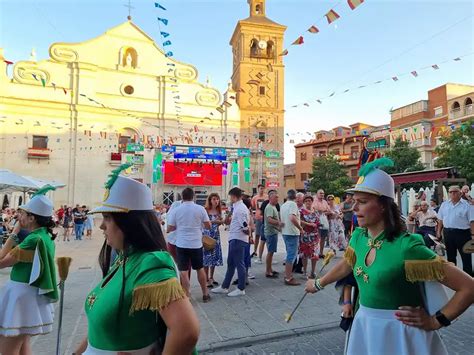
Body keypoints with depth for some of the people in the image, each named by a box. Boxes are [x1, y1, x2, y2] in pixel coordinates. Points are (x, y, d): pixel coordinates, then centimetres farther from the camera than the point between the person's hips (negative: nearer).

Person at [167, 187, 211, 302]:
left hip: (182, 244, -1)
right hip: (196, 244, 1)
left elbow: (169, 229, 1)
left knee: (183, 271, 5)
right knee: (200, 269, 16)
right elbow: (208, 226, 0)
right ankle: (205, 294, 25)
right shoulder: (200, 209, -5)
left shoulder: (176, 210, -4)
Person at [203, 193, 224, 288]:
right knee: (207, 256, -4)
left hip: (216, 235, 6)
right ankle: (207, 279, 6)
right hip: (207, 235, -6)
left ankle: (211, 277, 22)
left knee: (215, 255, 9)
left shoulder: (219, 211, 8)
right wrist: (213, 221, -21)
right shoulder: (206, 210, -10)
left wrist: (221, 221, -4)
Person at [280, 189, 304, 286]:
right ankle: (288, 278, 2)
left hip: (285, 232, 9)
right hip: (292, 233, -9)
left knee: (289, 254, 19)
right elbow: (292, 218, -27)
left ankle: (287, 274, 28)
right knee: (292, 255, -3)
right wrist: (300, 228, -18)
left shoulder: (283, 205, 12)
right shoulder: (293, 204, -14)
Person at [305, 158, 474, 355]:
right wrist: (318, 284, 27)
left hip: (399, 333, -6)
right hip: (365, 327, 6)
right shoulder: (359, 236, -4)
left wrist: (435, 322, -12)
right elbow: (345, 265, 15)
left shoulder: (407, 246, -24)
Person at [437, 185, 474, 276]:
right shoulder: (444, 204, 8)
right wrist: (438, 231, 9)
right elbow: (440, 219, 12)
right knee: (450, 255, 15)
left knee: (466, 256, 4)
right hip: (448, 232, 4)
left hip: (462, 233, -4)